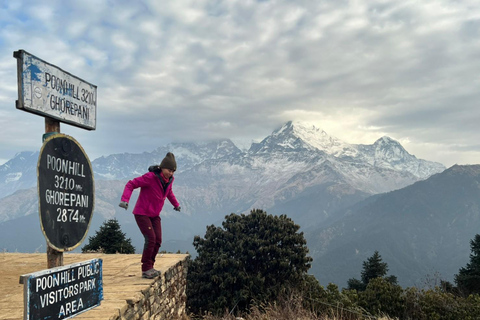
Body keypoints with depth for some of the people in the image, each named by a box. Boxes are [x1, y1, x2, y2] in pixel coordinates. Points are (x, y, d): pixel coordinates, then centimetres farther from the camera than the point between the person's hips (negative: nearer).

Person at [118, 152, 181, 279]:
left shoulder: (169, 179, 0)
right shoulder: (150, 177, -22)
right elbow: (131, 184, -19)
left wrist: (176, 204, 34)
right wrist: (125, 200, -32)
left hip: (154, 215, 7)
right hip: (142, 213, -7)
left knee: (158, 241, -2)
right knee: (151, 239, -17)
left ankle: (149, 268, 12)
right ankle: (146, 269, -4)